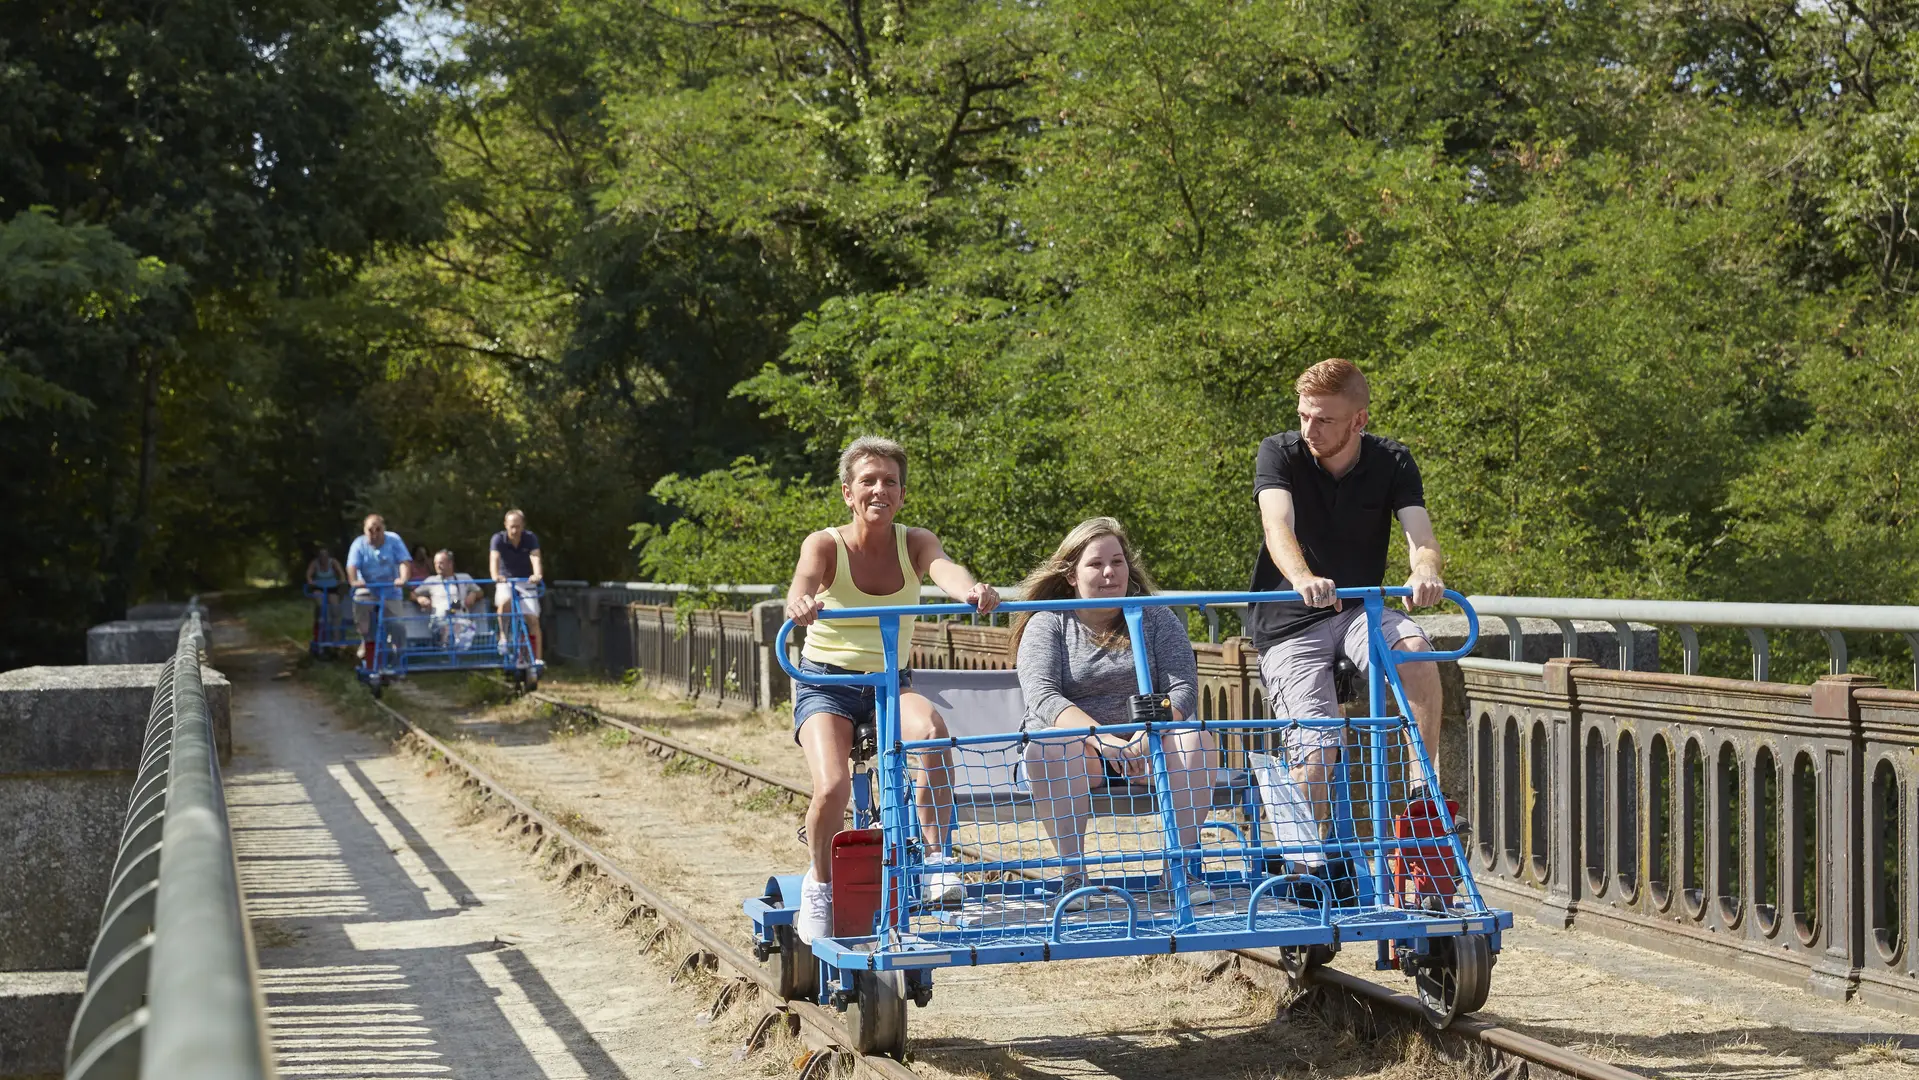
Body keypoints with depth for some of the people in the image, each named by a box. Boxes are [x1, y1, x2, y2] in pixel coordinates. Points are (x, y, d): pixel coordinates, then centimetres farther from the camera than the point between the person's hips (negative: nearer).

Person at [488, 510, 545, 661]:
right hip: (506, 581, -1)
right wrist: (495, 575, -52)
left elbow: (535, 558, -29)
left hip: (526, 581, 1)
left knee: (532, 619, -11)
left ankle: (537, 658, -9)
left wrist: (537, 574, -50)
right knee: (505, 601, -34)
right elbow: (494, 558, -30)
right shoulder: (499, 539, -15)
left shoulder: (530, 538, -14)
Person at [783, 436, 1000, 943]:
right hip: (826, 684, -2)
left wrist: (972, 591, -51)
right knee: (833, 787, -27)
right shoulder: (825, 545, -10)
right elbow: (802, 583, -32)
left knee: (932, 728, -34)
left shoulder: (914, 543, -4)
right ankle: (821, 882, 3)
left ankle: (936, 861, -23)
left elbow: (946, 568, -26)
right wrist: (801, 605, -58)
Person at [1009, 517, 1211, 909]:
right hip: (1076, 746, -2)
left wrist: (1149, 733, -27)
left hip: (1144, 748, 2)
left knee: (1195, 740, -27)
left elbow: (1183, 689, -5)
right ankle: (1073, 871, -29)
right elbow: (1042, 698, -15)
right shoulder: (1047, 625, 1)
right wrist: (1102, 740, -31)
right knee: (1050, 747, -35)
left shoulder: (1156, 619, 7)